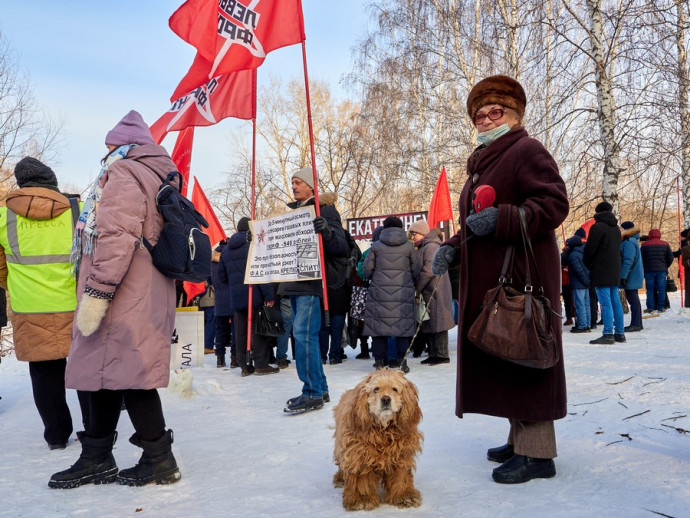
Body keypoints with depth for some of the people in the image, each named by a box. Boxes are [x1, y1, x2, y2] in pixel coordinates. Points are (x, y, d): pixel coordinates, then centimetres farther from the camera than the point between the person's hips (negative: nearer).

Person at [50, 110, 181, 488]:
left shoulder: (123, 172, -7)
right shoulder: (157, 178, 22)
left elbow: (116, 235, -21)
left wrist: (96, 292, -22)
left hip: (123, 300, -10)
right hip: (145, 296, 10)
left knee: (124, 373, -4)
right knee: (104, 372, 14)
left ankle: (159, 461, 5)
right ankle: (97, 460, 23)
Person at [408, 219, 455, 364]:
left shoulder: (431, 246, -11)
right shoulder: (421, 248, 20)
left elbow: (429, 270, -21)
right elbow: (417, 270, 23)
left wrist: (416, 287, -16)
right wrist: (417, 288, 9)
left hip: (435, 293, -10)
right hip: (427, 293, 10)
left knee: (437, 322, -7)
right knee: (430, 324, 11)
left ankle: (441, 354, -3)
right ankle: (434, 354, 18)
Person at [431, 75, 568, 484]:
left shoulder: (527, 151, -5)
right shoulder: (483, 163, 24)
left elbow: (554, 205, -17)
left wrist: (501, 219, -26)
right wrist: (453, 248, 10)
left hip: (521, 277, -9)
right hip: (489, 281, 10)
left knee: (523, 357, -7)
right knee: (500, 359, 11)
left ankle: (537, 453, 1)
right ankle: (520, 439, 23)